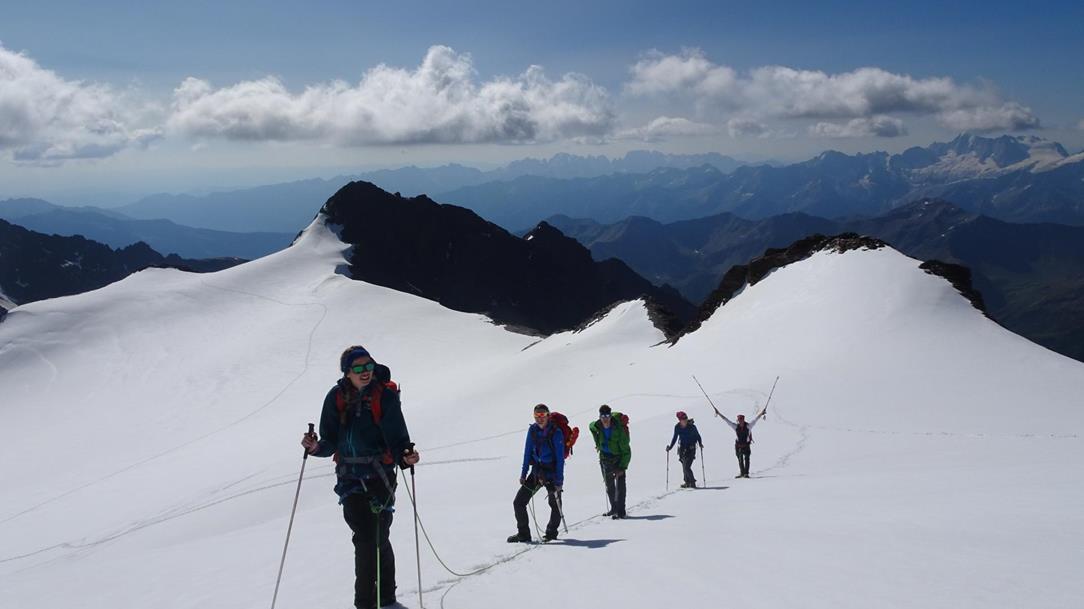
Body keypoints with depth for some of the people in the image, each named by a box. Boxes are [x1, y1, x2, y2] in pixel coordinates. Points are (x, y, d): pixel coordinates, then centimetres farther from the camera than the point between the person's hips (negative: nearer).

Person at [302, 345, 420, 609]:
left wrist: (405, 456, -29)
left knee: (378, 537, -5)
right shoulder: (337, 397, 1)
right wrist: (317, 447, -16)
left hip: (380, 473, -2)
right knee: (365, 537, -1)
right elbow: (331, 442, 5)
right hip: (350, 476, 2)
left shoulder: (385, 395, -7)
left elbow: (397, 439, -9)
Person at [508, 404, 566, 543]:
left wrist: (559, 480, -16)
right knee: (518, 502, 0)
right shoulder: (532, 430, 2)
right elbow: (527, 452, 9)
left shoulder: (556, 432, -13)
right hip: (537, 471, 5)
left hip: (552, 472, -5)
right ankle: (523, 533, 11)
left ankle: (551, 532, 25)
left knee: (555, 504, 3)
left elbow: (560, 458, -12)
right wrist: (523, 473, 5)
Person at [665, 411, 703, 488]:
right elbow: (675, 438, 7)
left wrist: (700, 443, -12)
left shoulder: (692, 426, -15)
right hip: (682, 448, 4)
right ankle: (687, 482, 29)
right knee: (684, 466, 13)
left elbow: (697, 435, 0)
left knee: (686, 467, -15)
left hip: (691, 448, -4)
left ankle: (692, 482, -5)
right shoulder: (677, 427, -6)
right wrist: (670, 447, 1)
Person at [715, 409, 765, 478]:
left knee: (746, 459, -7)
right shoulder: (736, 426, -5)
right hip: (738, 446, 2)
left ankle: (746, 473, -4)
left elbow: (755, 419, -12)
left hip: (746, 445, -2)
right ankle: (742, 473, 18)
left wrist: (761, 414, -22)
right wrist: (719, 414, -6)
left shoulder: (748, 426, -8)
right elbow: (727, 420, -4)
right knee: (740, 460, 7)